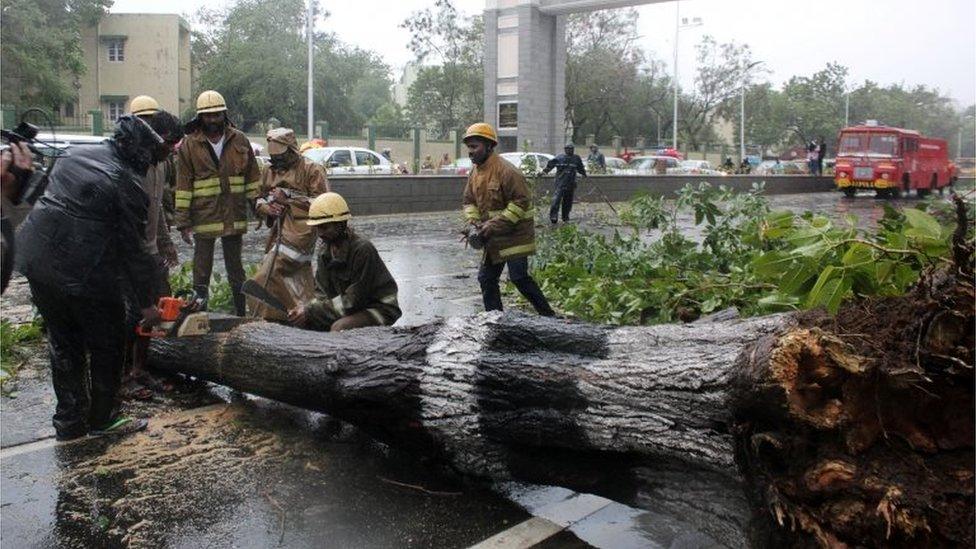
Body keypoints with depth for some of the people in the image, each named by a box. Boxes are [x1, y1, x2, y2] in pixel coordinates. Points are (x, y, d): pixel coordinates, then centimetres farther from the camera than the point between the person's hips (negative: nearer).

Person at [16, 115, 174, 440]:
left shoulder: (77, 155, 9)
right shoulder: (129, 184, -10)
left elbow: (46, 197, 18)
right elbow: (134, 248, -7)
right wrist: (146, 303, 1)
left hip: (34, 258, 7)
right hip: (83, 273, -7)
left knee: (63, 344, 18)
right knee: (106, 344, 12)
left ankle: (69, 422, 27)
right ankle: (102, 419, 24)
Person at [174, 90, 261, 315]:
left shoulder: (240, 141, 4)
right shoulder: (189, 145, -1)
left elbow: (253, 178, 9)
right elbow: (183, 187, -2)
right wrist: (183, 223, -5)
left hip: (234, 217, 2)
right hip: (203, 218, -2)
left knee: (236, 269, 13)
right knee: (202, 271, 5)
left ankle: (242, 313, 22)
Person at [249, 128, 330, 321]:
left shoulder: (311, 169, -5)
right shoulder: (270, 171, 17)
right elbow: (259, 198, 24)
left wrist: (288, 200, -14)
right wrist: (266, 207, -1)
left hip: (300, 230, -8)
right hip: (279, 231, 8)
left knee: (270, 273, -15)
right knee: (299, 277, 13)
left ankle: (267, 313, -6)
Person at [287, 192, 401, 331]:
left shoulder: (362, 249, -24)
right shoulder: (325, 250, 1)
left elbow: (354, 299, -23)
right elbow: (322, 292, 4)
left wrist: (311, 310, -24)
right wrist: (307, 308, -18)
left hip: (379, 309, -8)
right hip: (352, 307, 8)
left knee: (339, 327, -33)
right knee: (302, 319, -6)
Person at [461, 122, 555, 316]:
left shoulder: (506, 171, -19)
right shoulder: (475, 173, 8)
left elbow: (521, 201, -23)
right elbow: (468, 201, 14)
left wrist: (495, 225, -24)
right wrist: (473, 223, -5)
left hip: (515, 235, -9)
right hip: (493, 239, 9)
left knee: (519, 277, -10)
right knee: (486, 278, 9)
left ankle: (549, 316, 3)